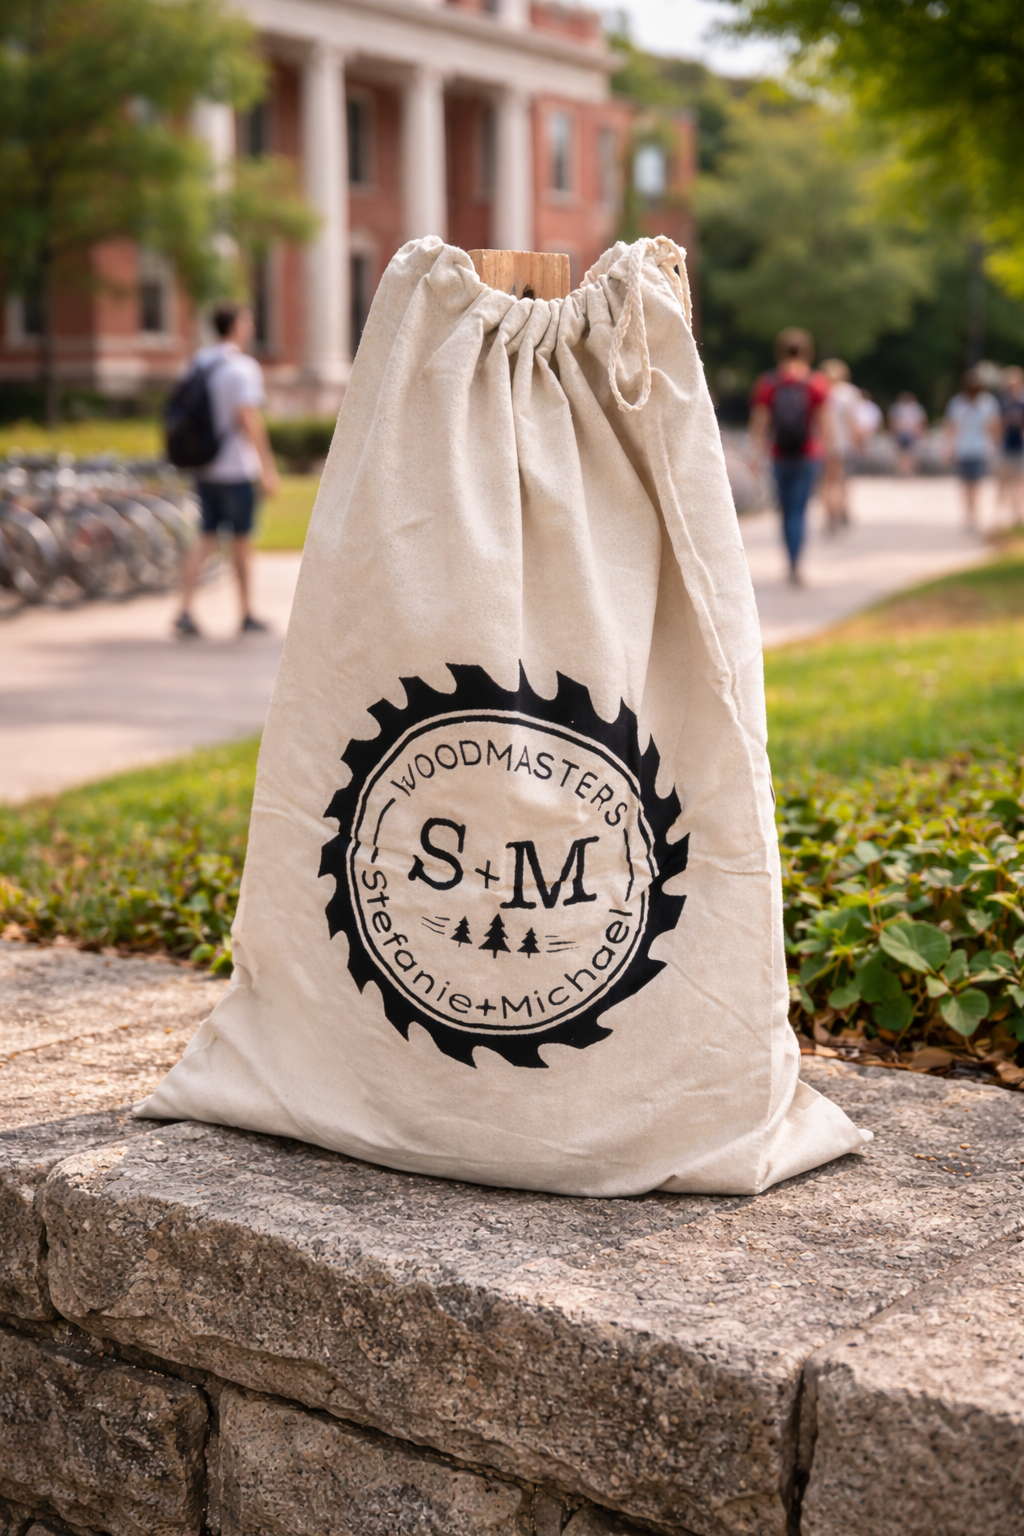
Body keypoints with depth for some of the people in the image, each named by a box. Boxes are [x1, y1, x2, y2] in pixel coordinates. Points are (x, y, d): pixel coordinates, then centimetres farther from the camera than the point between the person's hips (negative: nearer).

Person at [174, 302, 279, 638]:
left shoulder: (198, 362, 9)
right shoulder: (242, 367, -14)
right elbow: (248, 419, -20)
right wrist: (267, 468, -17)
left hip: (203, 466, 6)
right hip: (235, 467, -6)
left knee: (207, 535, 9)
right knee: (240, 538, 6)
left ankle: (185, 609, -5)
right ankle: (246, 615, 18)